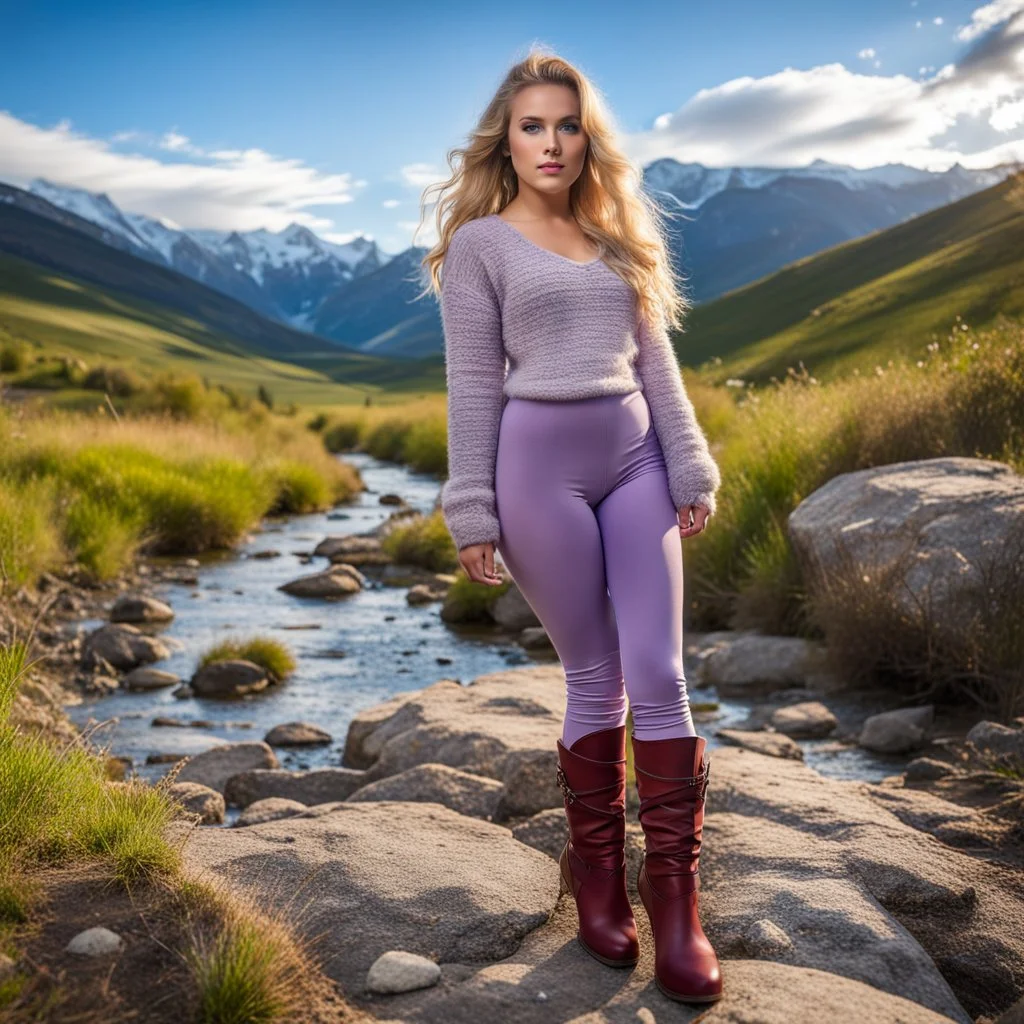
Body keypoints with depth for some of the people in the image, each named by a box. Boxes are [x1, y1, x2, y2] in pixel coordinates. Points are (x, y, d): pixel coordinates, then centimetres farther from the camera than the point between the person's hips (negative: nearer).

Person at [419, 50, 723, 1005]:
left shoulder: (617, 232, 15)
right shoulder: (480, 242, 2)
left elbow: (655, 358, 14)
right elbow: (472, 383, -2)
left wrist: (689, 468, 8)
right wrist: (472, 512, -6)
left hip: (636, 457, 4)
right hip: (541, 461, -4)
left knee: (658, 675, -2)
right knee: (594, 681, 2)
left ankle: (673, 889, 7)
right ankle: (595, 870, 21)